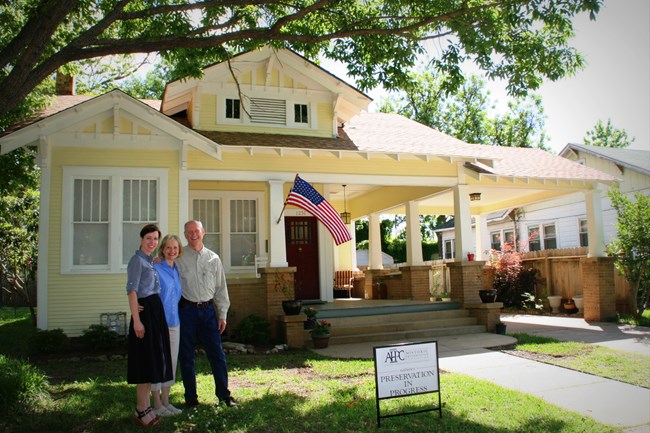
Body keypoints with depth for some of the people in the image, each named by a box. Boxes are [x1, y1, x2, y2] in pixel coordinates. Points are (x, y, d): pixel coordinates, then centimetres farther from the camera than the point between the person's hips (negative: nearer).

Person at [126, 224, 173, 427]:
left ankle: (144, 406, 21)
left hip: (156, 311, 9)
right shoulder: (137, 260, -8)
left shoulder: (150, 261, 17)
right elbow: (131, 290, -16)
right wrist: (136, 320, -22)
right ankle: (142, 411, 5)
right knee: (146, 361, -4)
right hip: (145, 311, -9)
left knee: (153, 360, 12)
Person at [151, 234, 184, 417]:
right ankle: (157, 405, 12)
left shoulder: (177, 269, 11)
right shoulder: (154, 268, -10)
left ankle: (165, 401, 23)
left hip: (174, 321, 7)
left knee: (172, 361, 11)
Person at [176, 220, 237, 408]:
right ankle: (190, 396, 19)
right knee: (186, 355, 6)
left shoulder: (213, 258, 8)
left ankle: (224, 394, 15)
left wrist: (222, 315, 7)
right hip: (186, 310, -2)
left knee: (217, 354, 4)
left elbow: (221, 288, 10)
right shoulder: (178, 258, 0)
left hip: (208, 309, 2)